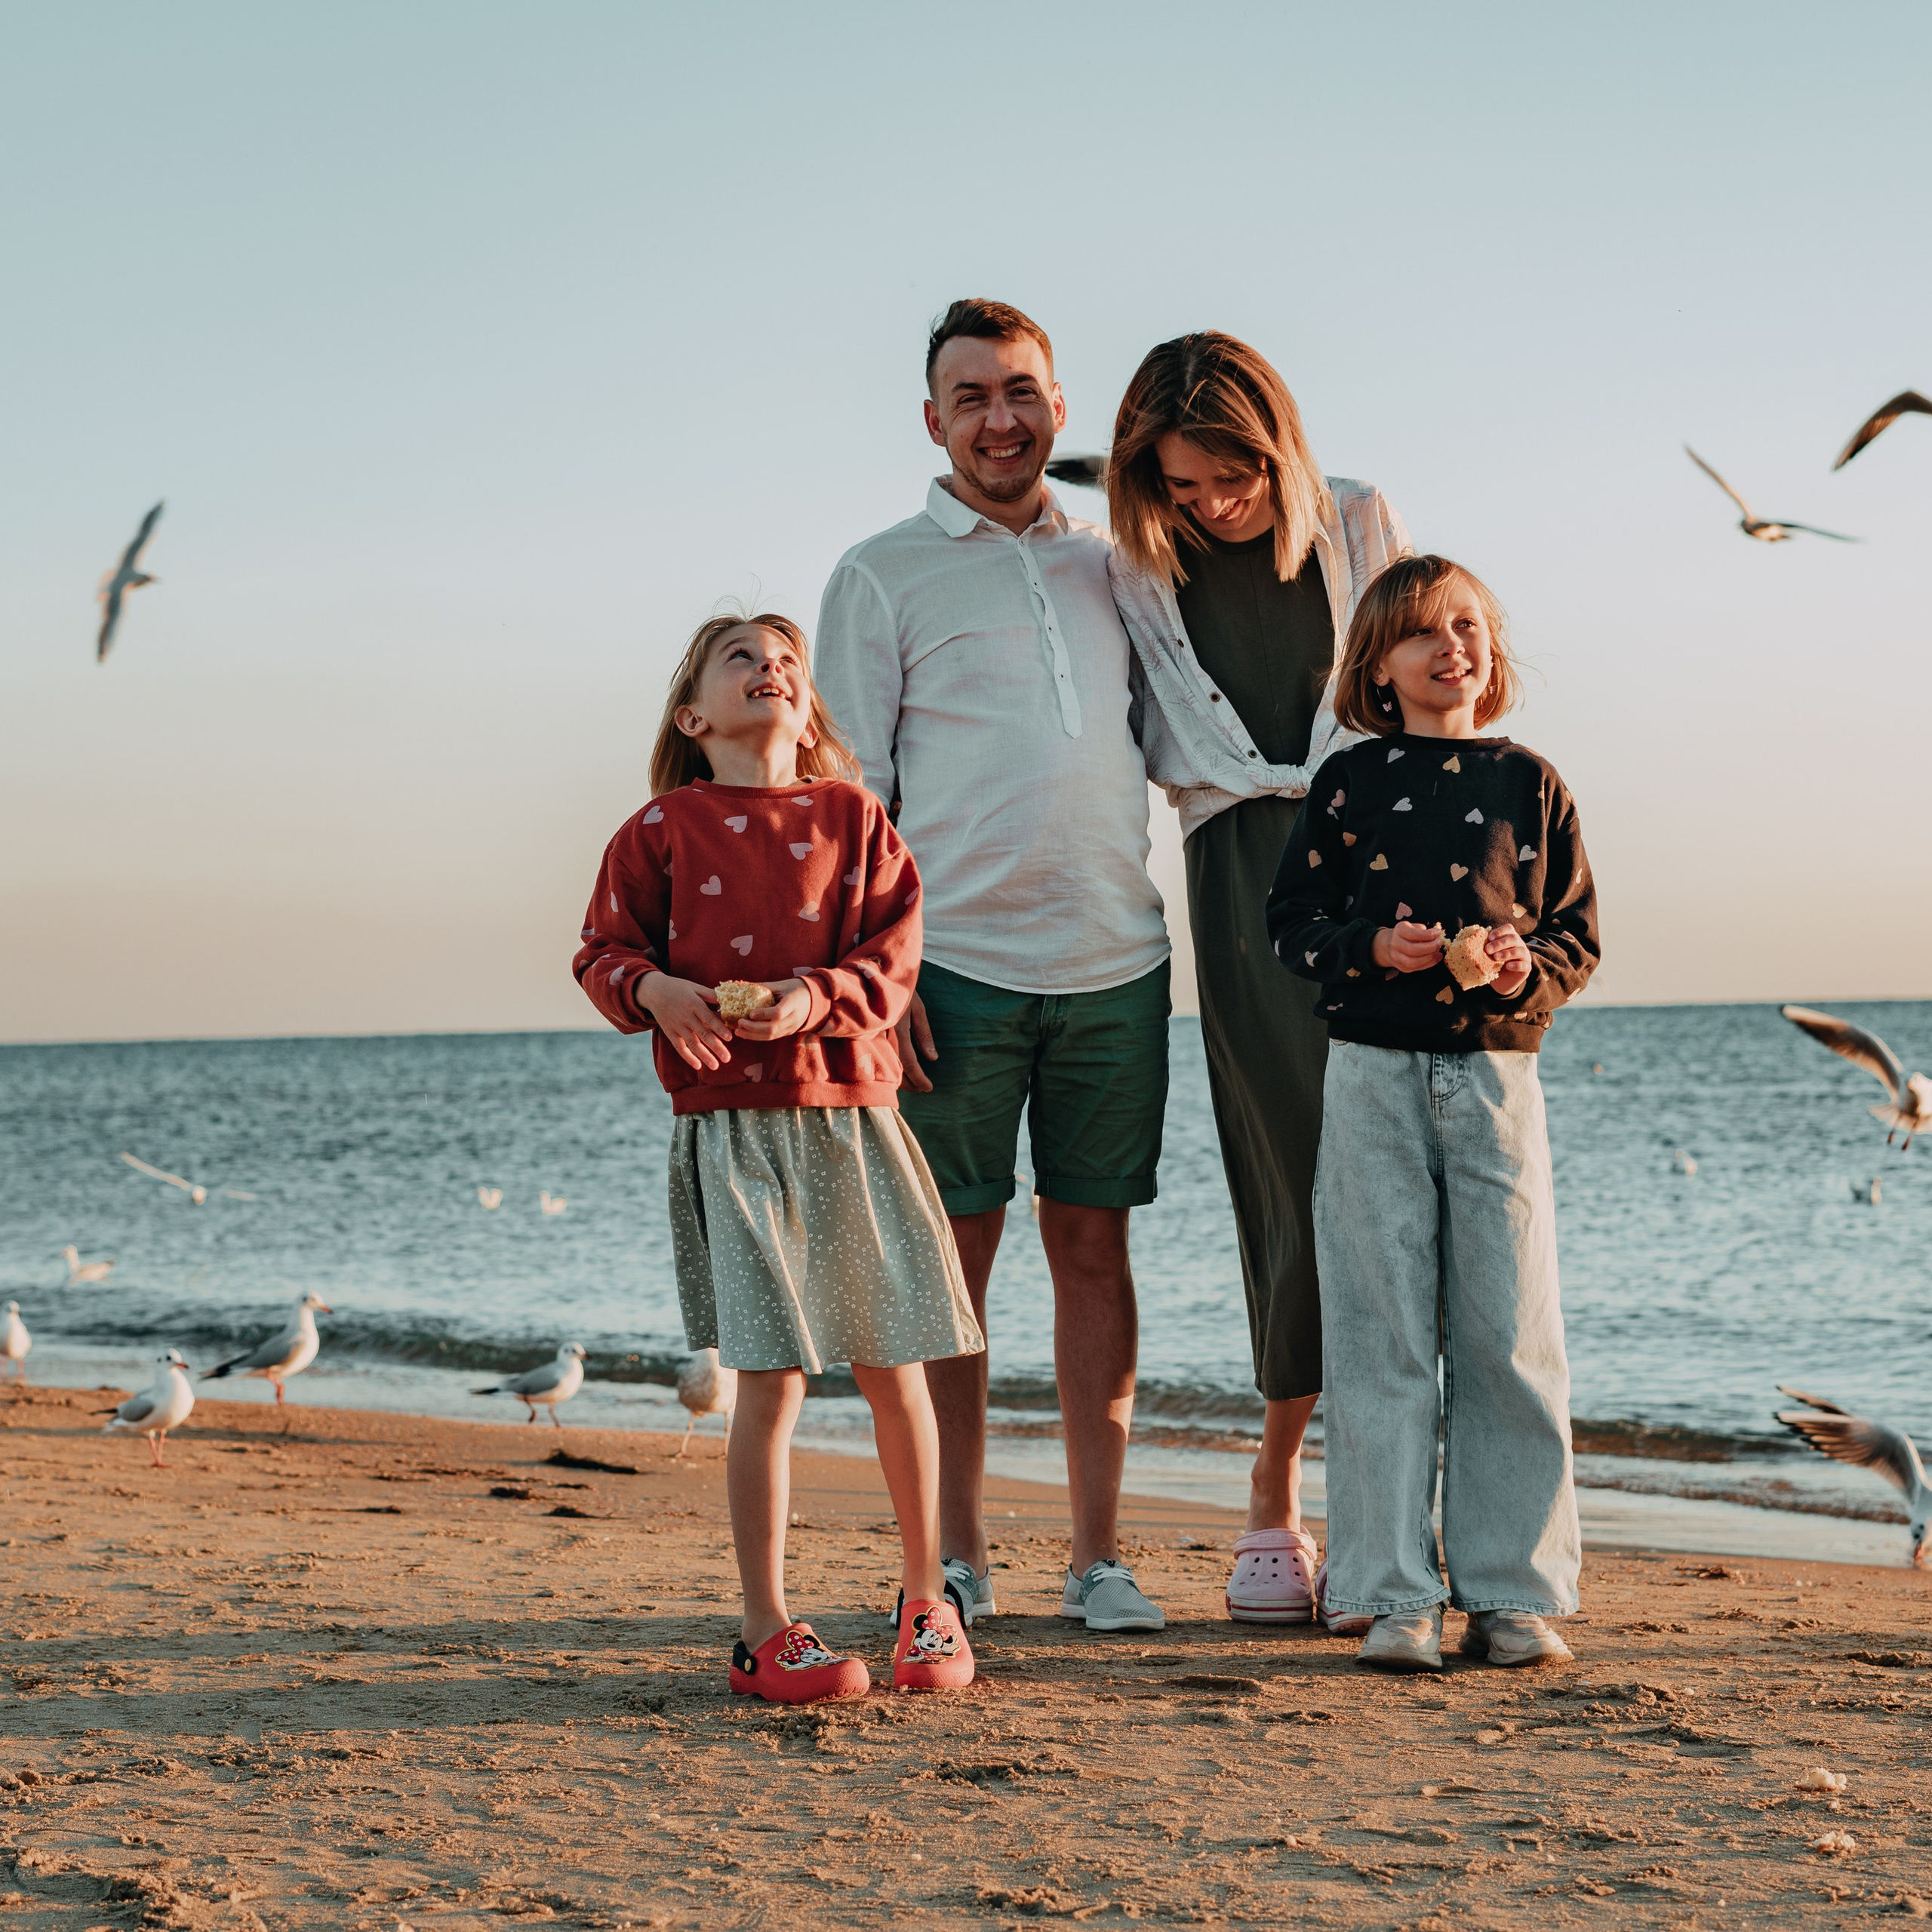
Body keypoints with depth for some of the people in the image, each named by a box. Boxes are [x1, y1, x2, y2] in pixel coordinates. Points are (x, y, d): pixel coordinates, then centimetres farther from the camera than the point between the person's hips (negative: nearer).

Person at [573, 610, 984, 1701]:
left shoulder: (854, 818, 9)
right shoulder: (666, 828, 6)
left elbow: (894, 954, 2)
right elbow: (604, 951, 8)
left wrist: (819, 996, -16)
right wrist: (655, 990, -13)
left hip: (854, 1112, 2)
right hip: (732, 1125, -2)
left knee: (897, 1370, 7)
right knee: (771, 1383, -4)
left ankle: (929, 1606, 23)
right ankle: (767, 1632, 7)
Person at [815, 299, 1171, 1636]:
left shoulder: (1110, 564, 16)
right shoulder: (885, 574, 5)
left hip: (1115, 965, 3)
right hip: (957, 966, -3)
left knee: (1095, 1250, 5)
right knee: (951, 1259, 1)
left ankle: (1100, 1557, 11)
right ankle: (958, 1559, 10)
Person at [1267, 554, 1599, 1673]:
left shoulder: (1532, 784, 8)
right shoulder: (1352, 781, 6)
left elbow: (1579, 934, 10)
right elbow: (1294, 919, 7)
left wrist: (1529, 963, -10)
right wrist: (1374, 945, -11)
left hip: (1497, 1073, 1)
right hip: (1375, 1074, -1)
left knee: (1510, 1338, 0)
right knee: (1383, 1340, -1)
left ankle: (1515, 1591, 10)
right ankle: (1395, 1598, 5)